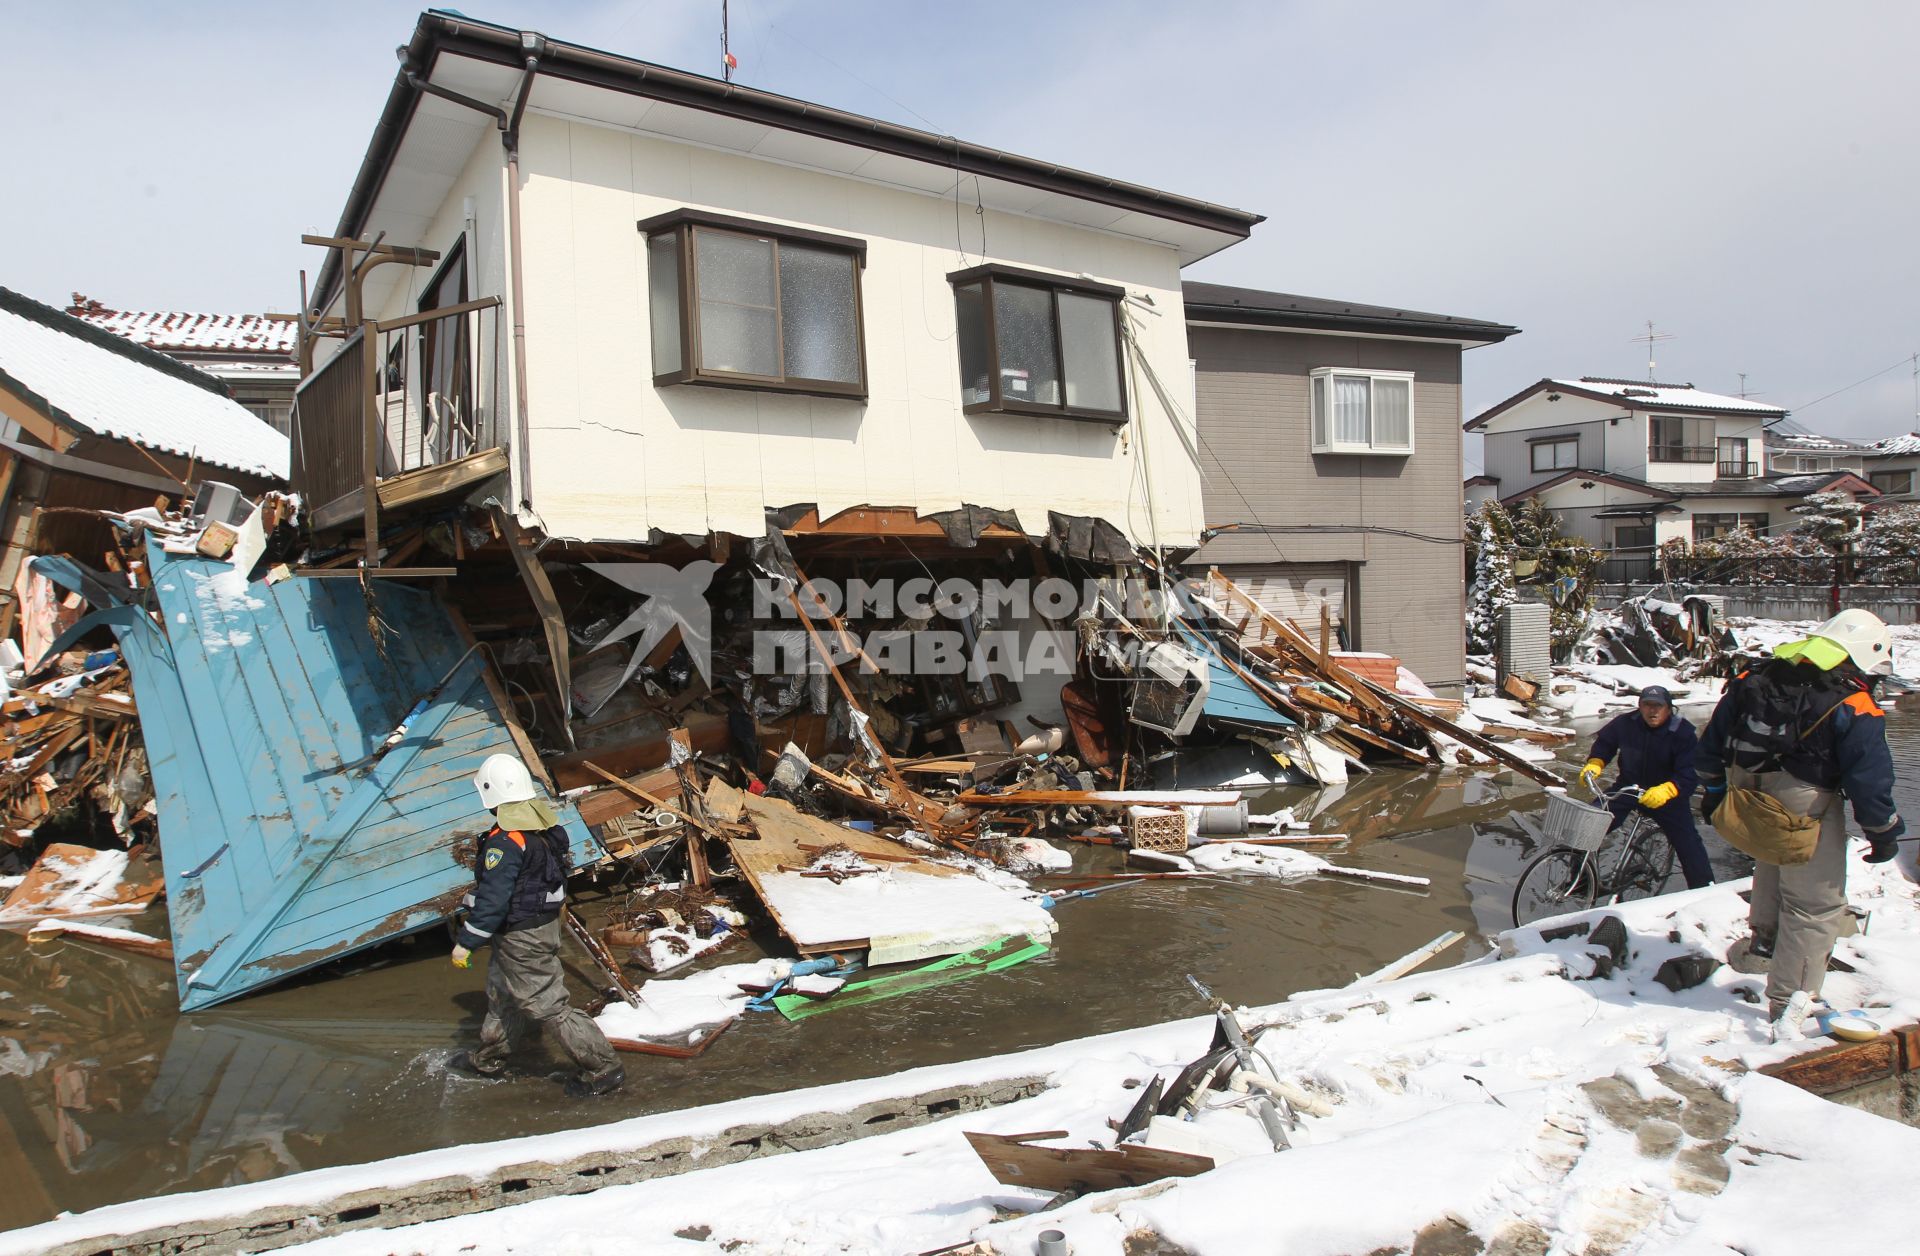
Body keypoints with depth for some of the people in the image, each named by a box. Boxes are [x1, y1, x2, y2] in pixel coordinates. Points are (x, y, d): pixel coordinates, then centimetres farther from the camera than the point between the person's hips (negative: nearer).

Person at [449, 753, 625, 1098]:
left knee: (546, 1005, -1)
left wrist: (466, 942, -16)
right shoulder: (545, 824, 1)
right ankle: (489, 1059, 46)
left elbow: (492, 900, -26)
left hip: (520, 937, -10)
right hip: (545, 922, 10)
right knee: (502, 993, 27)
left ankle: (603, 1070, 5)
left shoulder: (505, 840, -27)